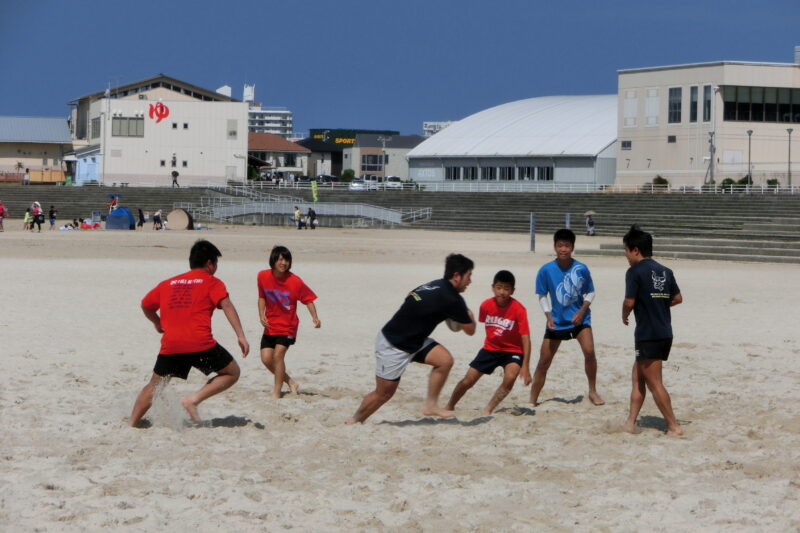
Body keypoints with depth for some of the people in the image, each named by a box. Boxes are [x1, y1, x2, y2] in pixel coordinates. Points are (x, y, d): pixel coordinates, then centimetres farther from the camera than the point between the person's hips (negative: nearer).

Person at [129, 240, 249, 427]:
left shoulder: (167, 284, 22)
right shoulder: (212, 283, 9)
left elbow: (146, 305, 30)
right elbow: (227, 306, -6)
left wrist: (158, 323, 48)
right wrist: (241, 336, -13)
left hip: (170, 346, 4)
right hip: (200, 344, -4)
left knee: (154, 386, 21)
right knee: (231, 372, 12)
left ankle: (132, 424, 12)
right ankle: (194, 399, -3)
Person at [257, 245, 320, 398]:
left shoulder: (295, 281, -16)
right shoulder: (263, 276, -6)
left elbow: (308, 299, -8)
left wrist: (315, 317, -23)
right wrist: (261, 314, -6)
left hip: (288, 325, -4)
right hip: (270, 325, 4)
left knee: (278, 354, -18)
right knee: (266, 358, -3)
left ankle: (277, 392, -7)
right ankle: (289, 381, 20)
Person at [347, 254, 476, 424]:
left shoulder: (436, 286, 2)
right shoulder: (452, 299, -24)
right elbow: (470, 330, -13)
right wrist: (469, 315, 11)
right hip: (393, 346, -9)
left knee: (445, 360, -6)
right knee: (384, 393, 3)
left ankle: (430, 405, 4)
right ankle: (354, 421, 23)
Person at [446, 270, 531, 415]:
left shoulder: (518, 309, -22)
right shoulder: (486, 305, -11)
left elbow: (526, 339, -23)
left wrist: (525, 367, -29)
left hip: (512, 350, -3)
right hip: (490, 348, 3)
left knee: (510, 378, -30)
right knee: (467, 381, 2)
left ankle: (488, 410, -15)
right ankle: (449, 407, 27)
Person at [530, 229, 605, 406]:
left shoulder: (581, 269, -8)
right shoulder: (546, 270, -9)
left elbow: (590, 293, 4)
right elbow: (542, 296, 2)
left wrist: (581, 311, -11)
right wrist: (548, 316, -11)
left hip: (579, 318, 0)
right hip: (556, 321, 0)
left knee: (589, 351, -19)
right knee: (544, 361, 0)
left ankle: (593, 392, -2)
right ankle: (533, 400, 11)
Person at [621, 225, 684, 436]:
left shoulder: (635, 272, -11)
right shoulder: (665, 271, 11)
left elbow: (629, 301, -17)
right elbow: (678, 298, 15)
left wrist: (624, 315, 3)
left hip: (648, 335, -8)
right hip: (665, 333, 8)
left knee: (655, 383, -2)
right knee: (637, 376, 17)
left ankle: (674, 426, -2)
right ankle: (630, 422, 18)